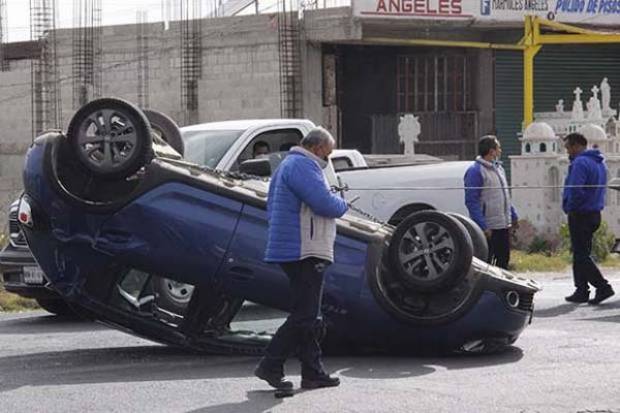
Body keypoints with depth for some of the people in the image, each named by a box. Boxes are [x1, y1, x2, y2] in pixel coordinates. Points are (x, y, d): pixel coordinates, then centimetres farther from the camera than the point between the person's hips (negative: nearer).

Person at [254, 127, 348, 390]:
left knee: (308, 318, 12)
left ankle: (313, 373, 14)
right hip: (305, 251, -11)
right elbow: (325, 204, -23)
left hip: (296, 253, 11)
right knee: (303, 316, -10)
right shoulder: (302, 166, -13)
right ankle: (271, 365, -8)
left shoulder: (288, 165, 22)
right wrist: (342, 204, 0)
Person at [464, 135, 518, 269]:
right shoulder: (475, 171, -13)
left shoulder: (498, 168, 15)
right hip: (488, 228, -9)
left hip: (504, 226, 9)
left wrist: (513, 216, 19)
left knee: (503, 260, 14)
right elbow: (471, 201, -18)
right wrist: (483, 227, -22)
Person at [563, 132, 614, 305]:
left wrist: (568, 208, -10)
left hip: (580, 215, -10)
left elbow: (576, 191, -26)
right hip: (594, 214, 10)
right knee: (581, 254, 15)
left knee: (581, 255, -6)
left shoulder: (580, 163, -18)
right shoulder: (599, 162, 14)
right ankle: (581, 291, 16)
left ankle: (603, 287, -12)